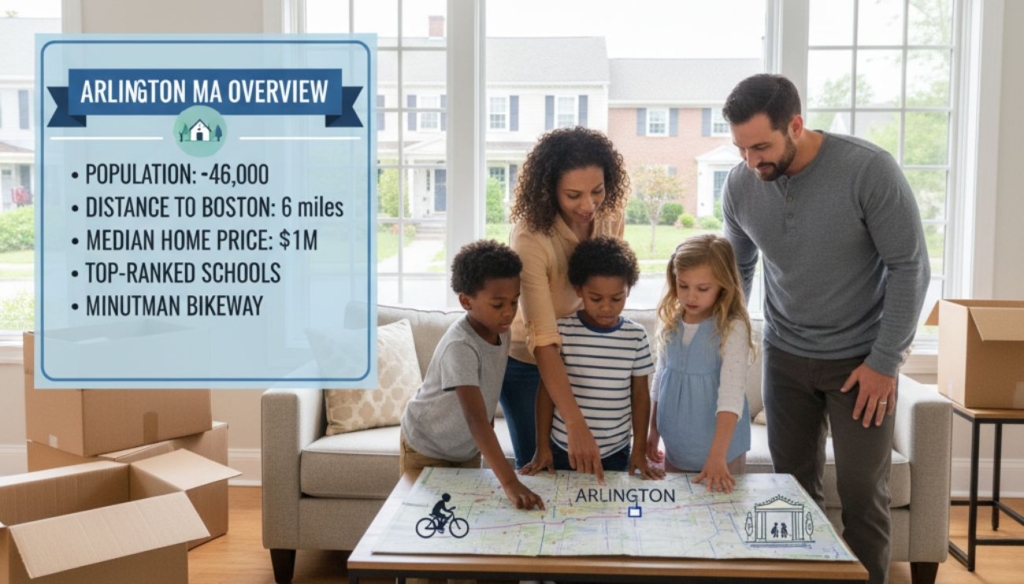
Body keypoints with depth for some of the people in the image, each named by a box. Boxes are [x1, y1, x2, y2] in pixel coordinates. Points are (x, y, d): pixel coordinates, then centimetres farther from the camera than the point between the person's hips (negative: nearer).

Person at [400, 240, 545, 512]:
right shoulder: (459, 346, -34)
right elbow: (475, 419, -41)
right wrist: (509, 482, -47)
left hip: (467, 449, 7)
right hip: (426, 450, -6)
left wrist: (488, 445, 10)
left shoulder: (499, 330, -11)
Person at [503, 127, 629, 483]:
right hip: (530, 364, -4)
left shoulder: (610, 218, -14)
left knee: (582, 468, 13)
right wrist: (576, 425, -43)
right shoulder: (531, 237, -32)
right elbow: (543, 340, -37)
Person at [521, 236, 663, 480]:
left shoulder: (636, 336, -4)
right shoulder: (562, 331, -8)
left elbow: (640, 395, 4)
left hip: (616, 453, 1)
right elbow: (547, 389, -2)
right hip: (564, 450, -1)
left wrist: (639, 451, 2)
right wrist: (542, 448, -2)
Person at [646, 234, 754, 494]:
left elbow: (731, 396, -24)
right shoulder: (670, 322, 0)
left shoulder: (732, 328, -17)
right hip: (676, 449, 5)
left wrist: (717, 457, -31)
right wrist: (653, 431, 16)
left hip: (721, 451, -5)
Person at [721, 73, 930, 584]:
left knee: (862, 490, 1)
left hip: (861, 358, -3)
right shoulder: (740, 186, -8)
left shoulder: (870, 169, -20)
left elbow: (910, 267, -13)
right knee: (794, 484, 8)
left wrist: (885, 360, -13)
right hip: (785, 355, 3)